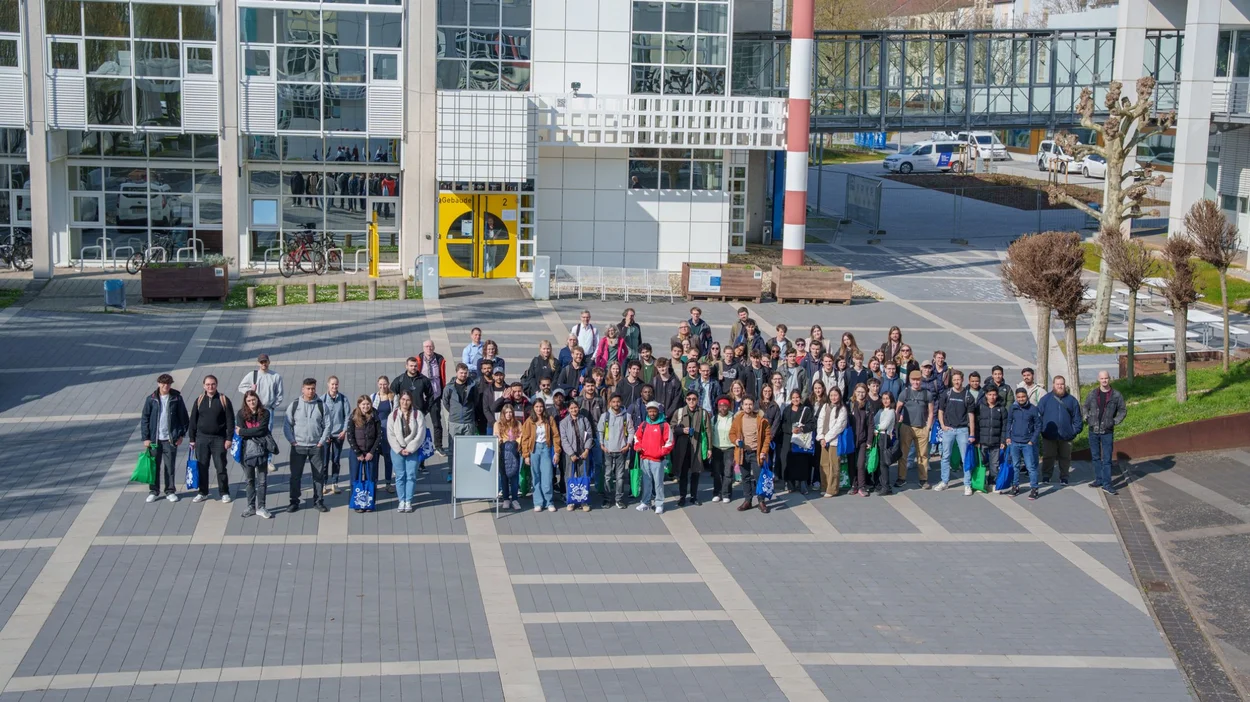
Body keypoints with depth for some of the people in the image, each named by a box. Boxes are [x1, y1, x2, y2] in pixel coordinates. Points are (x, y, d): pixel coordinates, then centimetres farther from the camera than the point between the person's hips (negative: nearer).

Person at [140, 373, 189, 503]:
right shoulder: (151, 399, -1)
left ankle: (170, 491, 16)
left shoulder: (176, 398, -2)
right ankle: (153, 491, 18)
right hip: (154, 439, 1)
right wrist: (146, 438, -3)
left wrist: (181, 435, -1)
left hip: (170, 439, -1)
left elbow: (183, 417, 4)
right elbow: (145, 419, 1)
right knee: (154, 466, 7)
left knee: (170, 466, 6)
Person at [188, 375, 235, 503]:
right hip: (202, 438, 2)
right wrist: (192, 439, 4)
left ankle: (224, 493, 11)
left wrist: (229, 438, -8)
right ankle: (203, 493, 17)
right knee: (202, 467, 6)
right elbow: (192, 420, 8)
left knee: (221, 467, 1)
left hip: (219, 439, -2)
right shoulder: (199, 401, 5)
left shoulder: (224, 400, -2)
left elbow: (230, 420, -2)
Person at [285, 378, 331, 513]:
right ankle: (294, 502, 13)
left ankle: (318, 501, 17)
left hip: (317, 447, 1)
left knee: (319, 475, 6)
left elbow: (327, 425, 2)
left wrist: (322, 441, -6)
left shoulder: (321, 405, 1)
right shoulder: (294, 405, -1)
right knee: (295, 475, 4)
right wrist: (291, 440, -8)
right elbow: (287, 425, 0)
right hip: (298, 446, -1)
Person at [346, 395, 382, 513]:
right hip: (356, 453, -1)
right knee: (356, 479, 4)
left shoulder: (375, 419, 0)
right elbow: (350, 437, -5)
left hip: (371, 453, 1)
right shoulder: (353, 419, -3)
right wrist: (358, 454, -10)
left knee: (371, 479, 3)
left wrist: (372, 452, -8)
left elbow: (379, 436, 0)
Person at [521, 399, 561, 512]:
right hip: (534, 449, 0)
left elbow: (555, 435, 3)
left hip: (546, 449, 0)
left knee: (547, 476, -4)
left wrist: (557, 451, -4)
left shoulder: (549, 419, 4)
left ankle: (549, 502, 2)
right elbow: (525, 438, 0)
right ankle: (538, 503, 8)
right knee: (536, 477, 3)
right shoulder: (529, 421, 1)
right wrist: (526, 455, -6)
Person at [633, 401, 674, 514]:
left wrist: (661, 452, -15)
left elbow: (669, 442, -6)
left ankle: (659, 504, 6)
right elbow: (637, 437, 19)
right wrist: (638, 447, 2)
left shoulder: (664, 425, -5)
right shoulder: (643, 424, 9)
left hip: (658, 459, -4)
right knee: (646, 481, 12)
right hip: (644, 459, 4)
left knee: (658, 482, -1)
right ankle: (646, 502, 20)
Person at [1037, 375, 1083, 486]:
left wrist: (1075, 430, -1)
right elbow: (1038, 414, 1)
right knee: (1048, 457, 3)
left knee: (1065, 457, 10)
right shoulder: (1045, 399, 2)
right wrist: (1041, 429, -6)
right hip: (1049, 436, -1)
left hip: (1066, 436, 1)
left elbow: (1077, 417, 8)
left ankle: (1064, 477, 20)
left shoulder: (1071, 400, 6)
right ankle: (1046, 477, 12)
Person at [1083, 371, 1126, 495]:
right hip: (1093, 430, 3)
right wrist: (1087, 418, 2)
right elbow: (1084, 407, 16)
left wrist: (1115, 421, -2)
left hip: (1107, 431, -3)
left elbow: (1123, 410, 7)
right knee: (1095, 457, 11)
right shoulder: (1092, 394, 4)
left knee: (1107, 459, -4)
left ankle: (1106, 484, -2)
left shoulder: (1116, 395, -2)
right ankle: (1099, 479, 22)